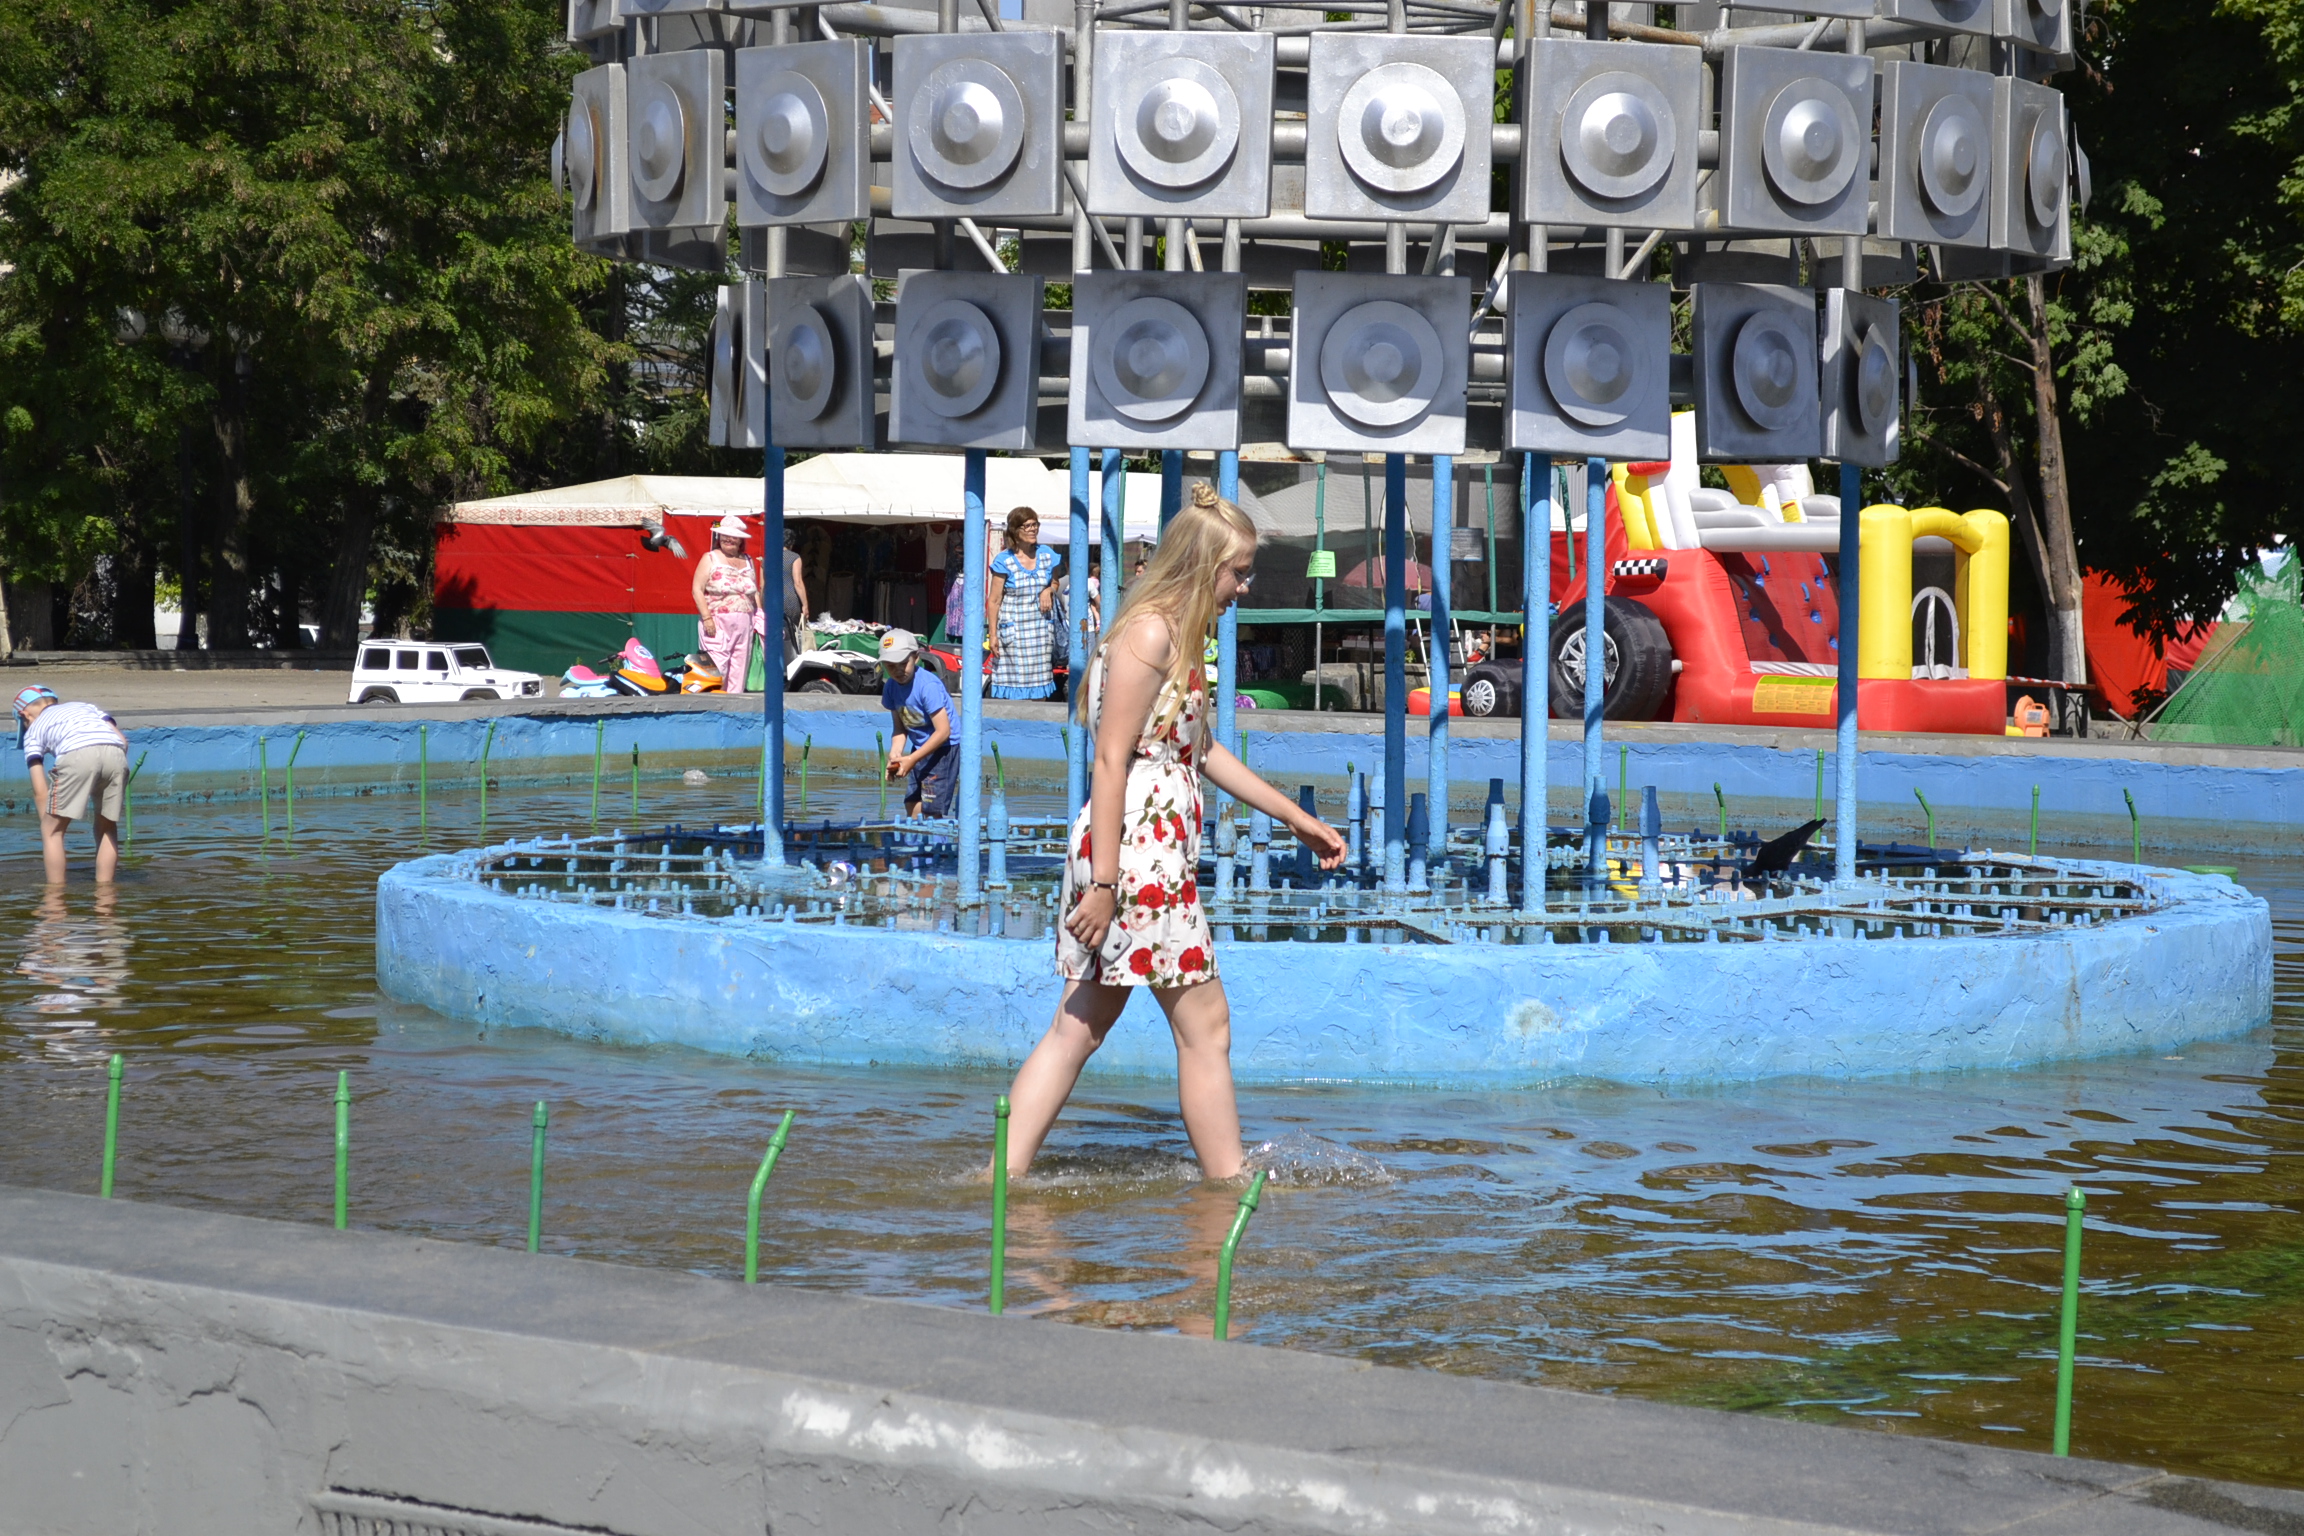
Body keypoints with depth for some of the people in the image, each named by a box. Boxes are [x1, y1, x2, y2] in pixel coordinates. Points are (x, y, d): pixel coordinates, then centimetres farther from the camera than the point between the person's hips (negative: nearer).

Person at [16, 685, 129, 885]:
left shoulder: (34, 729, 29)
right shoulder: (85, 706, 39)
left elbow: (40, 791, 21)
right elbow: (122, 739, 23)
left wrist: (48, 823, 25)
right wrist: (110, 775, 30)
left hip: (77, 755, -4)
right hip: (115, 753, 4)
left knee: (52, 830, 13)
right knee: (107, 827, 23)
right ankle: (104, 888, 22)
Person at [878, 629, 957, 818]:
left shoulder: (928, 686, -23)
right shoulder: (891, 687, 0)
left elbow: (943, 732, -23)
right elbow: (900, 728, 8)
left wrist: (911, 759, -22)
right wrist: (895, 756, -11)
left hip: (944, 750, -8)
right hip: (920, 749, 8)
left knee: (931, 812, -12)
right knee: (912, 809, 7)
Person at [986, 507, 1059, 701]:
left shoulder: (1047, 555, 5)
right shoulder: (1004, 561, -7)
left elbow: (1055, 581, 21)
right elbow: (994, 600, -5)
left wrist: (1049, 590, -3)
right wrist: (992, 634, -10)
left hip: (1040, 628, 4)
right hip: (1013, 631, -4)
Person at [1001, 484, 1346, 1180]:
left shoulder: (1176, 637, 18)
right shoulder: (1150, 633, -13)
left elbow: (1202, 750, 28)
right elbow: (1110, 760, -18)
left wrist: (1298, 819, 29)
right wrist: (1105, 884, -21)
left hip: (1155, 853, 10)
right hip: (1136, 852, -10)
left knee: (1078, 1028, 9)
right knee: (1204, 1026, 0)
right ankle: (1229, 1189, 8)